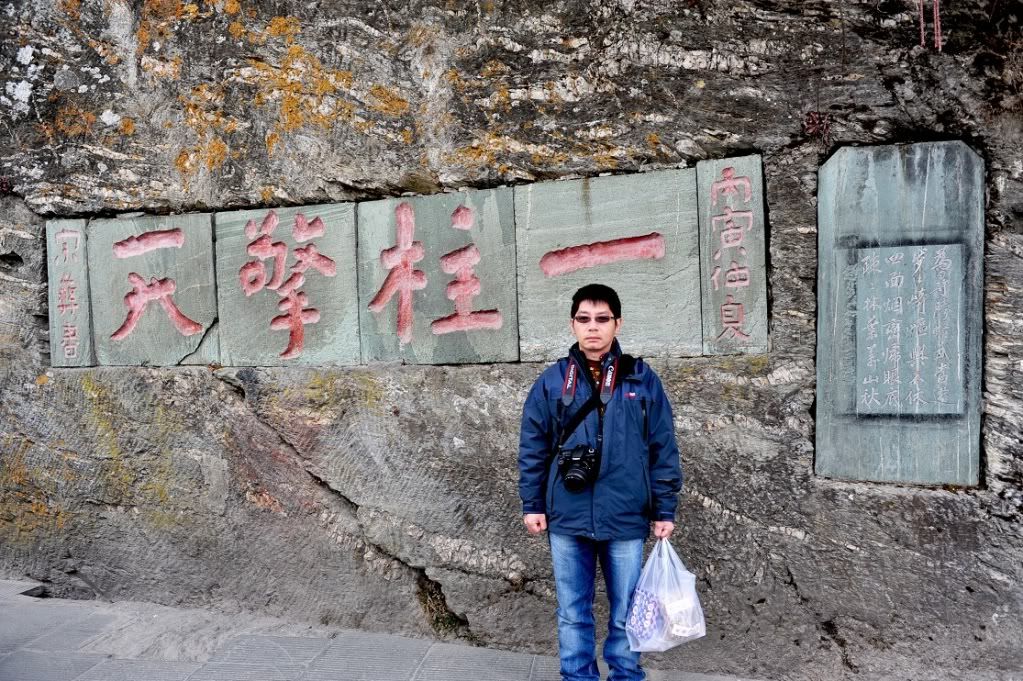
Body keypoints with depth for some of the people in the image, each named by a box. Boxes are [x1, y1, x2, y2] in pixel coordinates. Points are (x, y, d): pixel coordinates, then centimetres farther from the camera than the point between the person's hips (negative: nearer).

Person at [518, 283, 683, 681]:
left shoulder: (642, 379, -1)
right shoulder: (551, 381, 0)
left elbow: (663, 450, 2)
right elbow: (532, 449, 4)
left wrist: (664, 511, 1)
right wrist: (532, 505, 1)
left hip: (626, 518, 0)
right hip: (567, 518, 1)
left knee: (626, 613, 13)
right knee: (572, 612, 13)